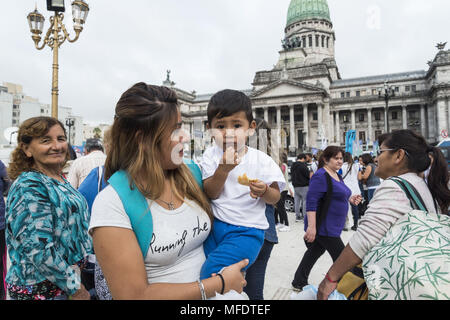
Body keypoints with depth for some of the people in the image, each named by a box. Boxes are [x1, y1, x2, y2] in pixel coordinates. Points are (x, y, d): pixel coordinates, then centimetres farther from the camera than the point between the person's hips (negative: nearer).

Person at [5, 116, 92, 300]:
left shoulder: (59, 180, 4)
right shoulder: (28, 186, -21)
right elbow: (38, 250, -26)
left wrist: (75, 267, 10)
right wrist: (75, 288, -18)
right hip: (39, 289, -8)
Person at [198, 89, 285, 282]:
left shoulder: (262, 160, -2)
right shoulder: (211, 155, 2)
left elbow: (275, 198, 3)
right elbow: (210, 193, -3)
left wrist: (264, 191, -20)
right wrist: (223, 169, -19)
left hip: (246, 231, -3)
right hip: (215, 224, 4)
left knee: (213, 270, -23)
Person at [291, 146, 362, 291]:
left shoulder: (337, 175, 13)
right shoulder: (321, 176, -18)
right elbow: (311, 201, -24)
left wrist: (350, 198, 6)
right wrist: (311, 226, -29)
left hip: (331, 227, 10)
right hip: (323, 227, -10)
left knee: (315, 252, 18)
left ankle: (299, 283, 32)